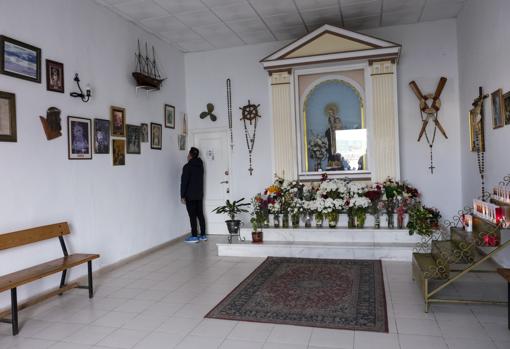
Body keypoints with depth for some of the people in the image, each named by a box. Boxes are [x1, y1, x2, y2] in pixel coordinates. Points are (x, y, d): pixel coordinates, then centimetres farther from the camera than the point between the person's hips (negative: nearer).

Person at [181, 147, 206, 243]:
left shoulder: (187, 166, -12)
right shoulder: (200, 165, 8)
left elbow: (184, 182, -13)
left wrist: (182, 195, -10)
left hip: (190, 195, -7)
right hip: (200, 194, 7)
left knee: (192, 216, -2)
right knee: (200, 214, 11)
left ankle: (194, 236, 1)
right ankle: (203, 235, 16)